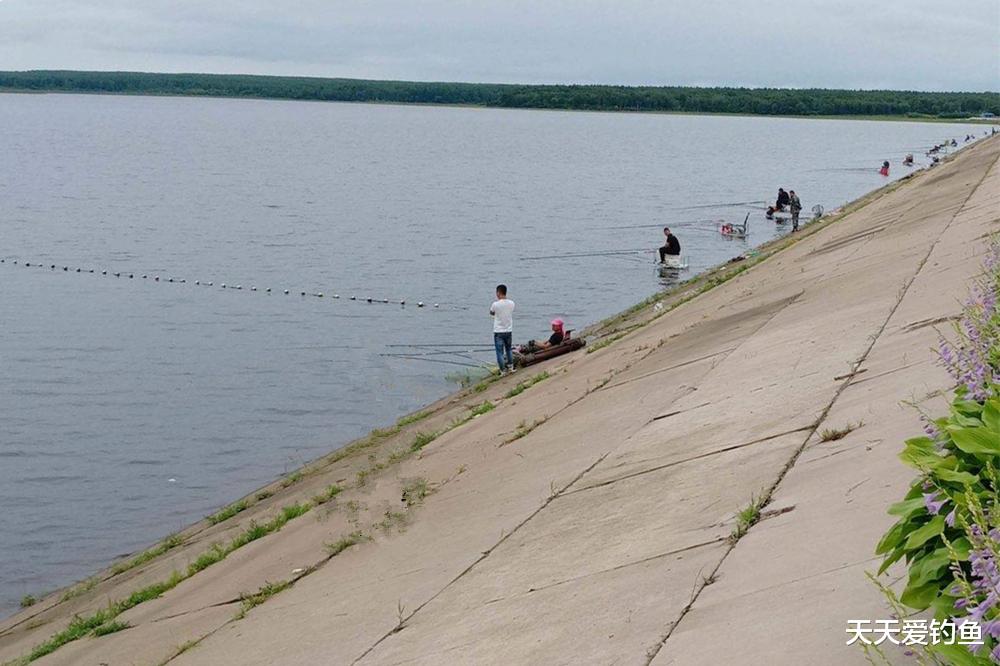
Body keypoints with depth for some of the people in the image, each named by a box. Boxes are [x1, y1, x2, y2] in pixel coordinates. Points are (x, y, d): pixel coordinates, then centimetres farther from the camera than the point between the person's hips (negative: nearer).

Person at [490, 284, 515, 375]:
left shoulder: (496, 304, -17)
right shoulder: (511, 303, -4)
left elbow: (491, 312, 3)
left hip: (498, 332, -4)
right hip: (509, 331, 4)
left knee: (500, 352, 4)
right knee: (509, 349, 23)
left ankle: (503, 371, 6)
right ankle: (511, 367, 28)